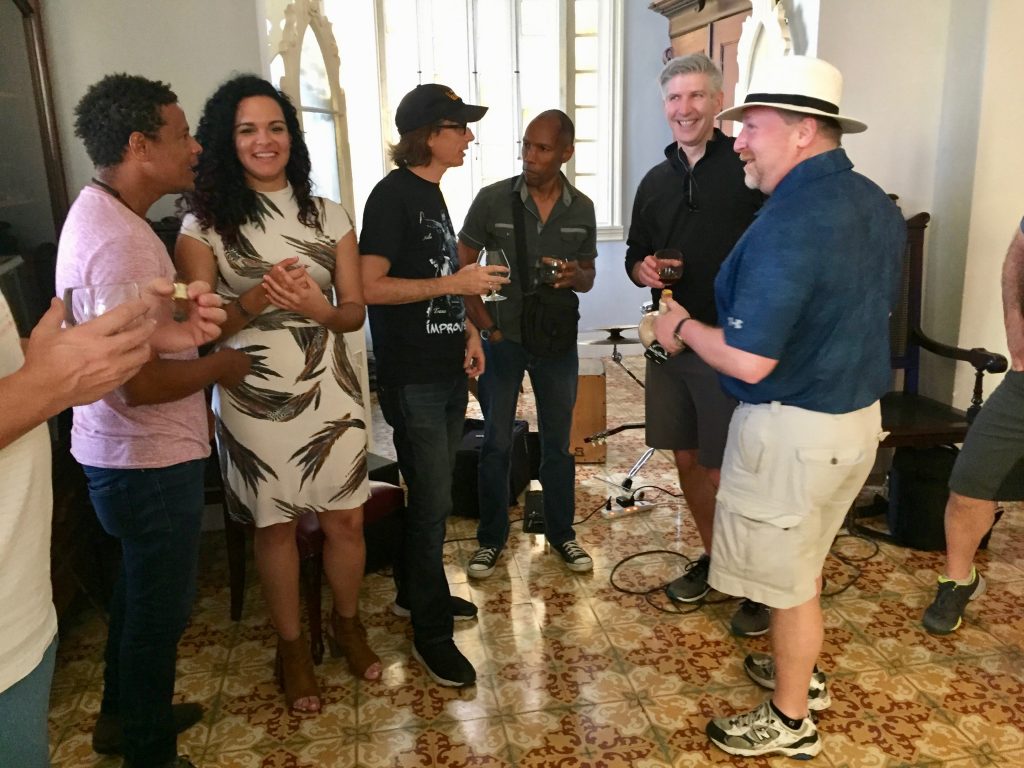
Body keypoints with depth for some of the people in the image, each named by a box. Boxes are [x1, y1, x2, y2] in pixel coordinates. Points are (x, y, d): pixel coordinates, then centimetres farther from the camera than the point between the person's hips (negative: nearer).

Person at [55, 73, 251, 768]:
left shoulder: (98, 213, 8)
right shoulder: (122, 243, -26)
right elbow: (138, 383, -30)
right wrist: (220, 365, -13)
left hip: (123, 455, 10)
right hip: (151, 464, -10)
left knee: (140, 588, 25)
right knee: (161, 607, 8)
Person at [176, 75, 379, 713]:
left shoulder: (329, 217, 3)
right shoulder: (204, 224, -3)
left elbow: (356, 311, 3)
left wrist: (316, 307, -19)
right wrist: (257, 299, -23)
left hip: (330, 393, 2)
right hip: (253, 399, -2)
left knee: (346, 519, 10)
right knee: (275, 526, 11)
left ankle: (348, 624, 37)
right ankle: (293, 645, 33)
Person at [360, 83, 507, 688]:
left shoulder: (432, 193, 15)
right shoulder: (393, 195, -13)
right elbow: (370, 286, -20)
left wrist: (467, 329, 8)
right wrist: (454, 283, -19)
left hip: (447, 368, 9)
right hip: (413, 376, -9)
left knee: (433, 493, 17)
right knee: (433, 501, -3)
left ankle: (415, 590, 35)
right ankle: (431, 631, 11)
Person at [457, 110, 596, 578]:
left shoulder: (581, 209, 0)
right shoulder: (493, 199, -7)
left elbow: (588, 278, 8)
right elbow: (461, 267, -2)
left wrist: (574, 276, -15)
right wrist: (485, 326, -9)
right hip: (502, 339, -1)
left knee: (558, 442, 11)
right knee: (496, 442, 6)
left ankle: (561, 532, 28)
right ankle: (491, 538, 22)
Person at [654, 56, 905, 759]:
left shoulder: (788, 222, -26)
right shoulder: (878, 205, 4)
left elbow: (750, 361, -28)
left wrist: (684, 325, -11)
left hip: (795, 428, -9)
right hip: (858, 414, 9)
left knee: (789, 577, 9)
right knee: (804, 559, 26)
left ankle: (790, 723, 29)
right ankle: (801, 671, 46)